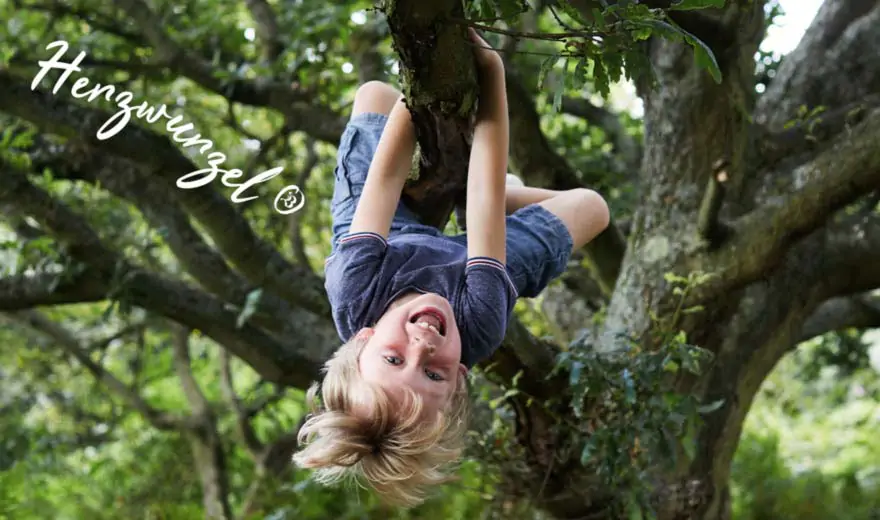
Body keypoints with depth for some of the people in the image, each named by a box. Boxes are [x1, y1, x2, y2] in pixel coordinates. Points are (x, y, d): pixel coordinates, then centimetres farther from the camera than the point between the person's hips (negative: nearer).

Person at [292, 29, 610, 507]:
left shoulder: (353, 290, -49)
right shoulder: (480, 326, -49)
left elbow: (385, 177, -44)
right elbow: (487, 192, -47)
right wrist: (491, 70, -46)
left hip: (396, 242, 1)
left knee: (375, 93, 7)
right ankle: (451, 189, 27)